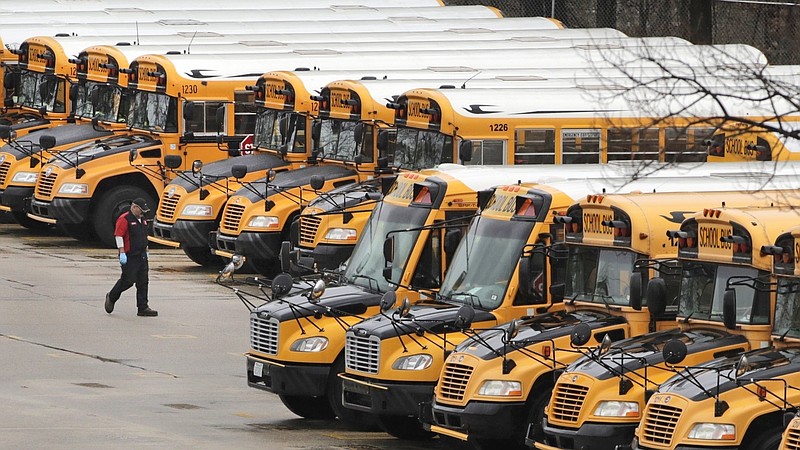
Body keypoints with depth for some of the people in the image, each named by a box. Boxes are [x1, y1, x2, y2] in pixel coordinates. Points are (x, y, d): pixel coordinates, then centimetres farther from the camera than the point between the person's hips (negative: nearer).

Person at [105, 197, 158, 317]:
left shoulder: (142, 220, 16)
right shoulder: (124, 219, -11)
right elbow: (118, 236, -16)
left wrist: (145, 251, 25)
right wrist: (122, 253, -21)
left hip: (141, 256, 8)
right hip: (129, 256, -8)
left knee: (143, 282, 3)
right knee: (128, 280, -5)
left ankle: (143, 308, 4)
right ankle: (111, 297, 18)